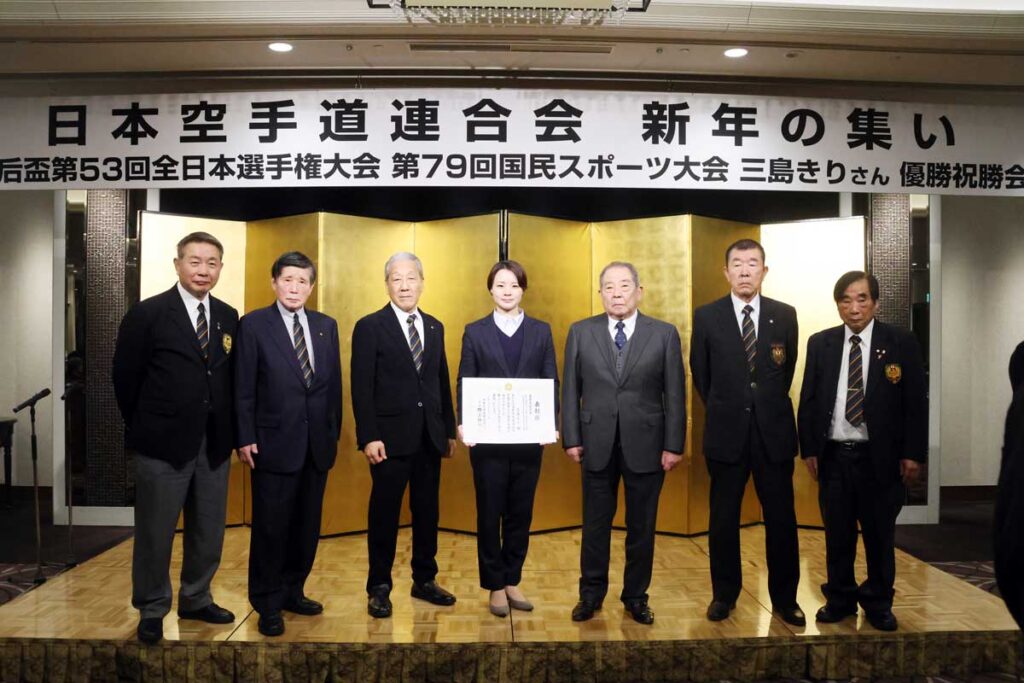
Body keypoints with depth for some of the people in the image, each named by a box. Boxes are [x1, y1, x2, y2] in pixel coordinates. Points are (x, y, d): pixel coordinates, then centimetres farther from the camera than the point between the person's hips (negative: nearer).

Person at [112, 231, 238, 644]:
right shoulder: (147, 314, -7)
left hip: (214, 445, 5)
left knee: (208, 533, 15)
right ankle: (151, 610, 26)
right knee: (155, 534, 8)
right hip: (164, 444, -4)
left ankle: (196, 600, 33)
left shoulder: (228, 317, 6)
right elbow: (125, 377, -3)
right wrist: (144, 428, 2)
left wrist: (229, 429, 5)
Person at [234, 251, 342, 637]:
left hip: (317, 445, 4)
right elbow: (244, 388, -5)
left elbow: (334, 384, 10)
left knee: (307, 525, 13)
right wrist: (246, 439, -9)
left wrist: (334, 433, 8)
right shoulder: (254, 324, -3)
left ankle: (293, 591, 30)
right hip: (274, 443, -4)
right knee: (271, 527, 5)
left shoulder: (326, 326, 9)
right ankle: (267, 605, 20)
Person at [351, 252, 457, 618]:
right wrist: (368, 436, -15)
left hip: (430, 437, 5)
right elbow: (362, 387, -9)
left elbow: (442, 382, 12)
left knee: (427, 512, 13)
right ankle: (379, 587, 19)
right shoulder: (370, 327, -4)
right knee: (385, 513, 6)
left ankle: (425, 580, 27)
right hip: (391, 436, -5)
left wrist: (450, 429, 10)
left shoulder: (435, 327, 11)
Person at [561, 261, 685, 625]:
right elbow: (570, 390, 3)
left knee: (641, 527, 11)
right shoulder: (581, 332, 3)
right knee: (595, 525, 11)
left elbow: (674, 394, -1)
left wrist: (673, 445, -5)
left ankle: (636, 596, 27)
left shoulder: (664, 334, -1)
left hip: (646, 445, 0)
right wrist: (571, 438, -2)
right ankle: (591, 594, 27)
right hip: (597, 444, 1)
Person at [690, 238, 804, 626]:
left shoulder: (785, 315, 2)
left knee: (781, 517, 7)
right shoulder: (706, 317, -1)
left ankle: (785, 598, 22)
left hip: (773, 431, 1)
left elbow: (787, 369, 14)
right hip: (726, 432, -1)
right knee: (723, 518, 9)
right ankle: (724, 594, 24)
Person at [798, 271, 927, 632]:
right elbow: (808, 400, 6)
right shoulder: (820, 344, 4)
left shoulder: (902, 343, -2)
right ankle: (840, 598, 26)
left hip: (881, 456, -1)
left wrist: (913, 453, -6)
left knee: (880, 535, 9)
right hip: (833, 455, 2)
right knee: (837, 534, 10)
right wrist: (809, 449, 1)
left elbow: (916, 402, -2)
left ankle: (879, 603, 26)